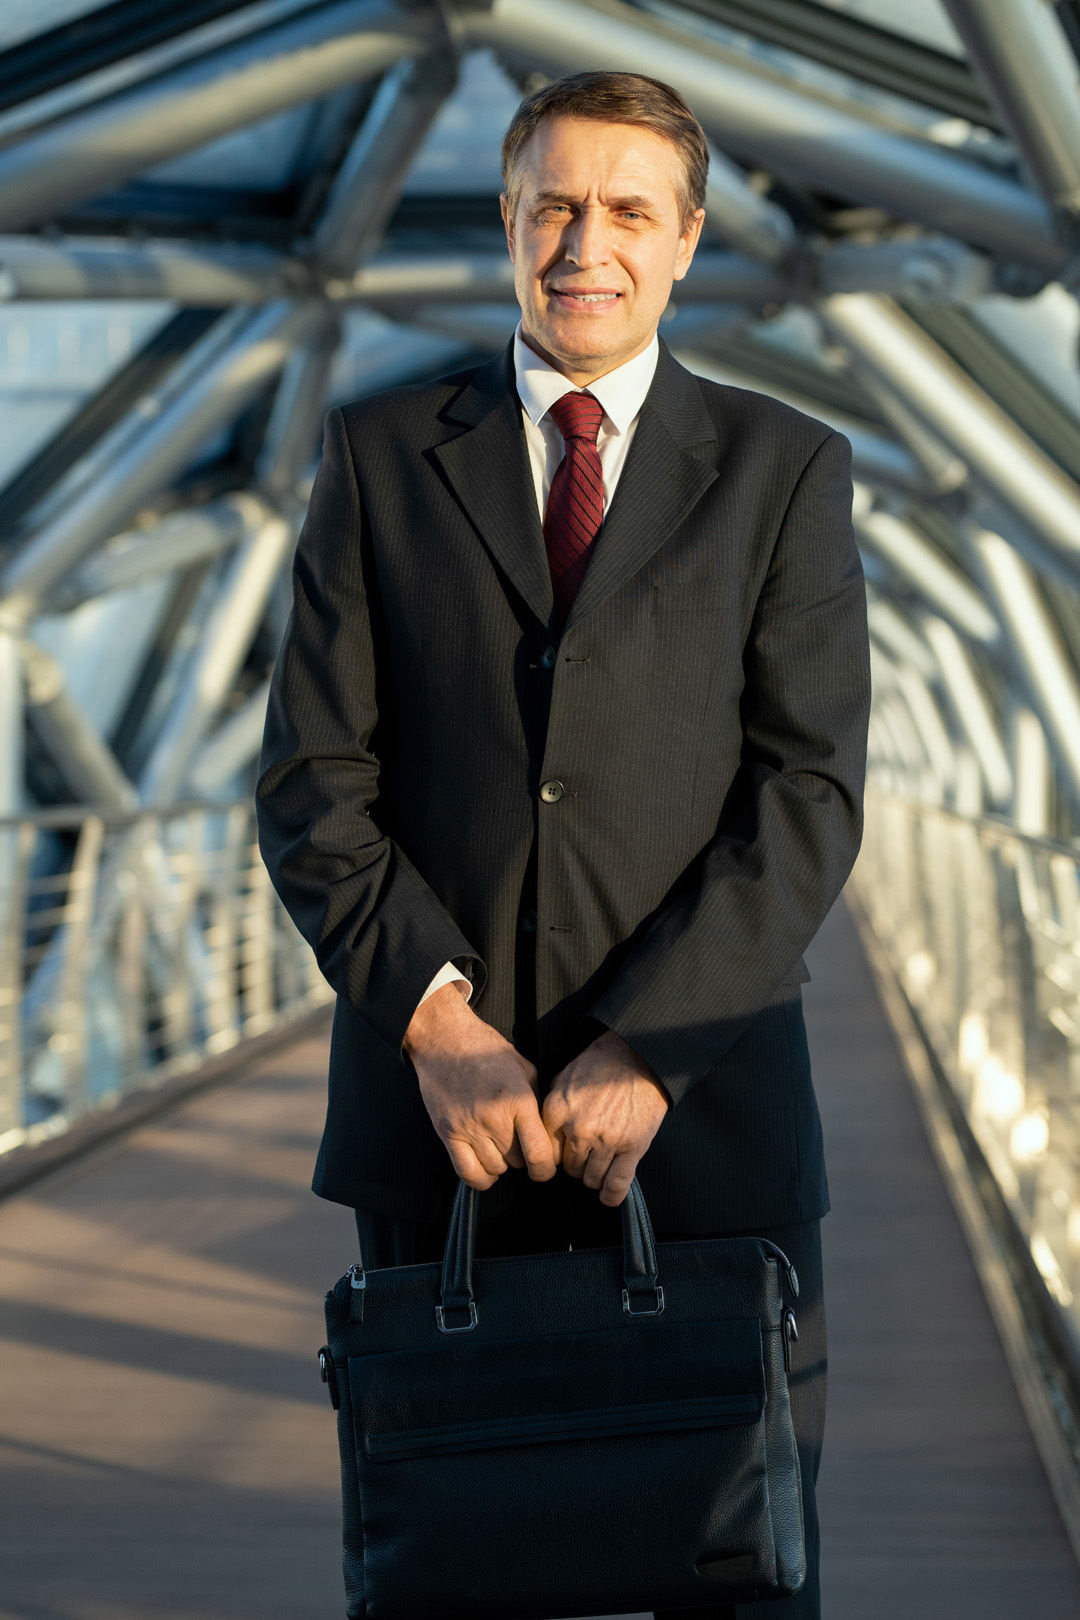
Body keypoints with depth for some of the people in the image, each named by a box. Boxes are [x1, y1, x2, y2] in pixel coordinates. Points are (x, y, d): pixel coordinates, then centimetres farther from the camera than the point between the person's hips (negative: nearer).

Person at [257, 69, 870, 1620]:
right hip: (441, 1110, 1)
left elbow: (809, 798, -3)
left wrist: (642, 1053, -14)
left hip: (702, 1109, 0)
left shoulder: (785, 471, 5)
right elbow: (313, 787, 2)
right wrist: (436, 1023, -12)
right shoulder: (383, 456, 8)